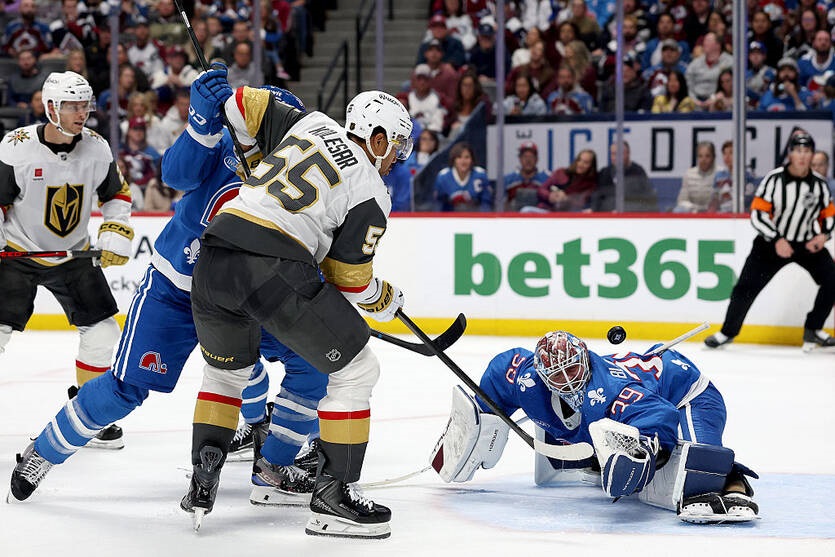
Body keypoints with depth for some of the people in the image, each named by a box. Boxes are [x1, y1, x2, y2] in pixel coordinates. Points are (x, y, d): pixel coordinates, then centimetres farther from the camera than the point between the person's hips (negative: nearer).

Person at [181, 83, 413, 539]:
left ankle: (202, 483, 20)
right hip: (275, 272, -6)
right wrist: (387, 302, 28)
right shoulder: (371, 194, 6)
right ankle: (333, 494, 7)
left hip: (212, 262, 7)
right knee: (355, 370, 9)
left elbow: (243, 103, 28)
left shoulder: (310, 124, 20)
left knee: (226, 371, 30)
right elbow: (352, 281, 8)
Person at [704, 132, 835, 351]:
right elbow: (757, 214, -17)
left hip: (807, 243, 3)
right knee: (746, 287, -6)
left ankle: (813, 330, 8)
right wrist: (777, 240, -25)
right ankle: (728, 332, 12)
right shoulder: (774, 179, -17)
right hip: (772, 243, -3)